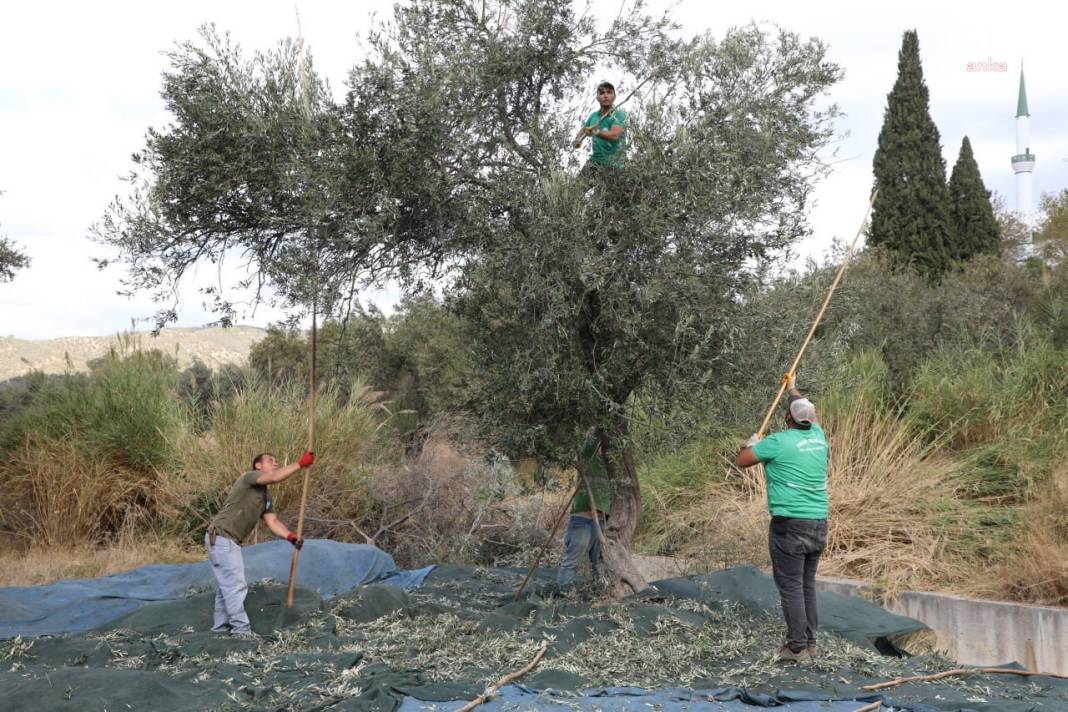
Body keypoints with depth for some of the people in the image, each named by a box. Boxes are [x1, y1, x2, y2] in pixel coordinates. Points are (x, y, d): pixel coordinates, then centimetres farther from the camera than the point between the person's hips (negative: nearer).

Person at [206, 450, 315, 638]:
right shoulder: (249, 477, -8)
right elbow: (275, 478, -27)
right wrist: (300, 463, -24)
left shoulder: (265, 497, 18)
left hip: (228, 541, 10)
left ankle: (221, 628, 22)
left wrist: (290, 536, -8)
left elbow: (272, 521, 9)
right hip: (221, 537, -10)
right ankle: (241, 629, -8)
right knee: (236, 586, -10)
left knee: (226, 587, 14)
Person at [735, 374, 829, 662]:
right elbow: (809, 413, 31)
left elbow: (741, 461, 0)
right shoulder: (818, 437, 8)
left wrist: (752, 444, 21)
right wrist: (793, 389, 47)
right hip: (819, 525, 6)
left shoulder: (778, 441, -10)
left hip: (789, 525, -6)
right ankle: (810, 643, 20)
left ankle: (797, 648, 0)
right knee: (808, 585, 15)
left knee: (791, 587, -2)